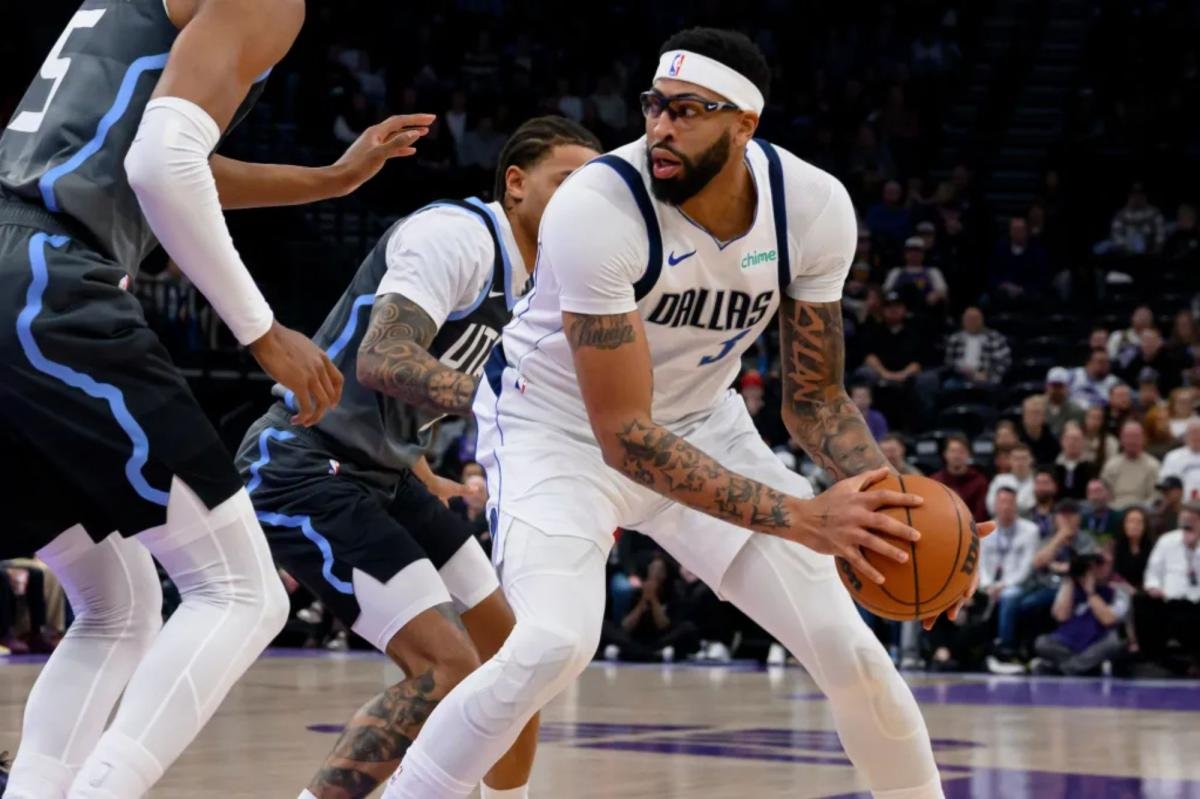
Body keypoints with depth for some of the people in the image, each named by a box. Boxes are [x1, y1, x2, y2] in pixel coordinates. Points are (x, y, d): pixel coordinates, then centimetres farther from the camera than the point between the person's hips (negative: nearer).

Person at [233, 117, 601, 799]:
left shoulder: (525, 281, 14)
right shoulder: (459, 234, -16)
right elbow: (382, 362, -32)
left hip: (379, 473, 10)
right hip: (304, 468, -10)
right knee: (448, 669, -21)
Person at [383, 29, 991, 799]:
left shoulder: (815, 206, -18)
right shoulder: (596, 208, -32)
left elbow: (814, 398, -5)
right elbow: (623, 435, -32)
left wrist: (896, 506, -23)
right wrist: (796, 518, -38)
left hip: (698, 419, 5)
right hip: (560, 423, -4)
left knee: (845, 643, -1)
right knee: (555, 643, -29)